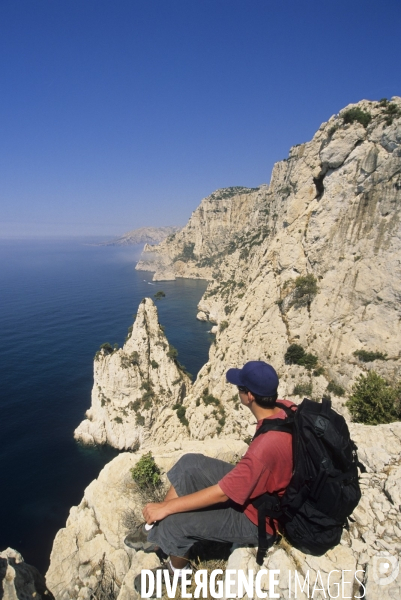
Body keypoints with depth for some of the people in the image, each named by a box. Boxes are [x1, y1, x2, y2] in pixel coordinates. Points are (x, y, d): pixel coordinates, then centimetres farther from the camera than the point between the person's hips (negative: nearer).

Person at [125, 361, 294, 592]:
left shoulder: (266, 446, -39)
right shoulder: (286, 408, -15)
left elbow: (221, 494, -29)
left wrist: (166, 507, -19)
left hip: (259, 519, -8)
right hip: (252, 485, 8)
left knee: (174, 522, -11)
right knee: (190, 464, 3)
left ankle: (177, 574, 22)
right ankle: (157, 532, 17)